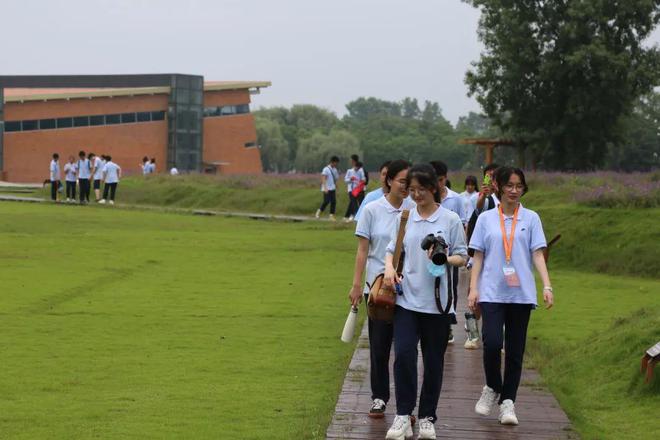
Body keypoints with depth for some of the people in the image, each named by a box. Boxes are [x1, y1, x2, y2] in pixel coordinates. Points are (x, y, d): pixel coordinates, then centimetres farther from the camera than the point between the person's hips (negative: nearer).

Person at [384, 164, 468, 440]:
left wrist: (445, 260, -19)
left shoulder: (450, 219, -1)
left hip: (437, 302, -1)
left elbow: (463, 256, 2)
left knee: (434, 362, 7)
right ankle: (403, 416, -4)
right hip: (407, 299, 1)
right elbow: (392, 249, 15)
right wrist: (389, 268, -6)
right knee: (403, 354, -13)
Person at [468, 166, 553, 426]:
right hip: (492, 292, -1)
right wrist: (473, 289, 0)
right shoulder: (486, 219, 6)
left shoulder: (531, 219, 5)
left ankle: (507, 401, 12)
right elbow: (478, 257, 8)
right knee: (492, 343, -15)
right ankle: (492, 389, 10)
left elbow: (537, 255, 1)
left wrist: (547, 286, -9)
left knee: (515, 350, 3)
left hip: (521, 294, 1)